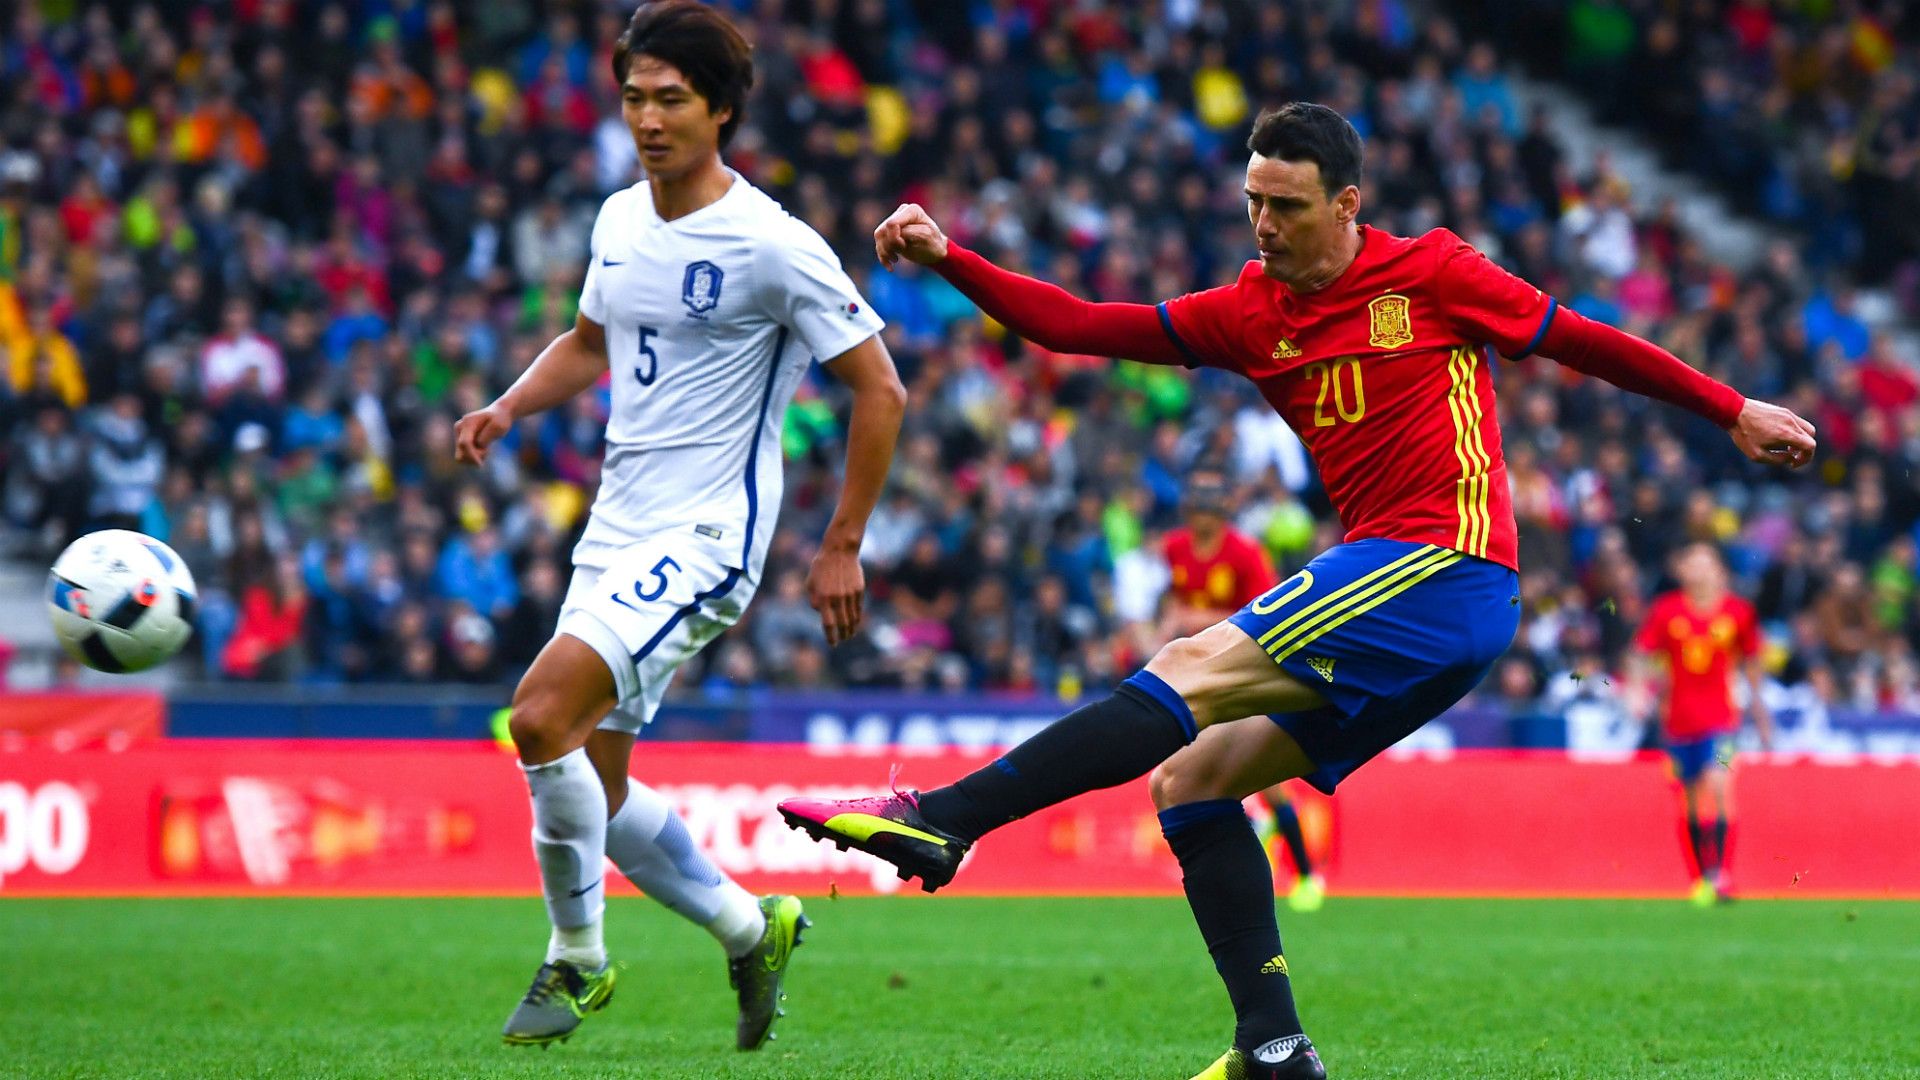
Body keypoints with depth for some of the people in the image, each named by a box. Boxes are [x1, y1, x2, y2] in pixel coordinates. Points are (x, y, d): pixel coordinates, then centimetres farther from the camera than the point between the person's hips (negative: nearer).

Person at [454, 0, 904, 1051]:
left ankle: (576, 956, -5)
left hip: (703, 537, -8)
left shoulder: (772, 245, -13)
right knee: (593, 783, 9)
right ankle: (749, 928, 30)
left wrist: (842, 547, -9)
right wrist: (508, 408, 6)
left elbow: (878, 388, -8)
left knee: (541, 717, -23)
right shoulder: (620, 219, 8)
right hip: (615, 528, 8)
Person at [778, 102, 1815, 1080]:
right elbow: (1076, 325, 9)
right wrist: (948, 260, -3)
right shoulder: (1253, 312, 14)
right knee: (1191, 778, 3)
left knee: (1193, 669, -19)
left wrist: (1733, 412, 13)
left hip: (1444, 568, -8)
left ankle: (940, 819, -26)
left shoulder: (1433, 274, 0)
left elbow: (1584, 342, 9)